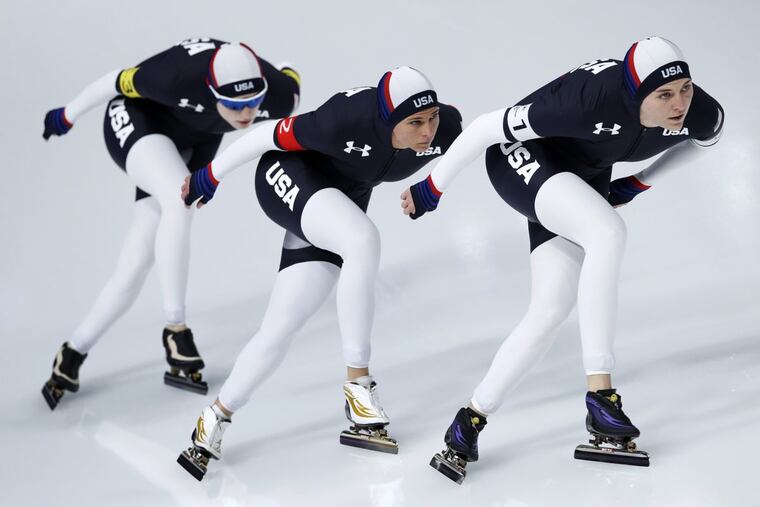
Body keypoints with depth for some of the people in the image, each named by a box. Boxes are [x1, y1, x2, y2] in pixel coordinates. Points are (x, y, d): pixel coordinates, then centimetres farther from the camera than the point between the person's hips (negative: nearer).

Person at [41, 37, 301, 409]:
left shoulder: (279, 96, -29)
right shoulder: (180, 76, -39)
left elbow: (291, 77, -4)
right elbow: (119, 82, -21)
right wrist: (68, 115, -4)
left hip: (190, 144, 5)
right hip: (135, 121, -4)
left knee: (136, 262, -1)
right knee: (180, 200, -33)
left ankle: (74, 354, 15)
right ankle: (175, 329, -19)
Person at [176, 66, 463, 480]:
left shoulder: (445, 128, -22)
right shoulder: (347, 120, -35)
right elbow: (267, 136, -22)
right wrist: (208, 177, -10)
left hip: (343, 201, 5)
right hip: (288, 178, -5)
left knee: (280, 327, 0)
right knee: (363, 240, -33)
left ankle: (216, 418, 17)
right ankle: (357, 384, -22)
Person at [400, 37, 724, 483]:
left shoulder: (705, 115, -21)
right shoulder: (591, 98, -38)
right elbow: (489, 127, -26)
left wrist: (638, 184, 6)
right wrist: (432, 188, -16)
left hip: (584, 178, 6)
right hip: (521, 159, -6)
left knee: (552, 308, -7)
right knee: (608, 232, -31)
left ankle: (472, 419, 5)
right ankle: (600, 396, -27)